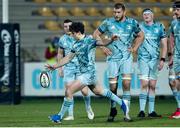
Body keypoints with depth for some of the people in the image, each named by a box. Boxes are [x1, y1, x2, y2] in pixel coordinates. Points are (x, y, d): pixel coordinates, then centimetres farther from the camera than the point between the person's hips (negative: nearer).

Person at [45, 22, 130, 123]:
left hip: (88, 73, -9)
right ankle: (122, 103, 32)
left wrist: (111, 40, -46)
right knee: (99, 91, 21)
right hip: (84, 73, 9)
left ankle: (60, 116, -3)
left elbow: (102, 43, -25)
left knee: (69, 91, -12)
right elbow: (68, 58, 20)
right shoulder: (77, 45, 11)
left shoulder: (89, 40, -13)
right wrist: (55, 66, 20)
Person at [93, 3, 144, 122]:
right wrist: (103, 47, 3)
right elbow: (96, 34, 12)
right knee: (113, 86, -1)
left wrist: (135, 48, 8)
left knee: (126, 83, -12)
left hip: (127, 57, 0)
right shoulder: (108, 22, -1)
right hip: (113, 57, 0)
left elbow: (140, 35, 19)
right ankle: (113, 110, 19)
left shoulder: (132, 23, 2)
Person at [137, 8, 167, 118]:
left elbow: (164, 45, 7)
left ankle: (151, 111, 8)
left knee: (152, 86, 4)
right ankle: (142, 110, -14)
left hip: (155, 59, 2)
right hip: (143, 58, -2)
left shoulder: (160, 27, 7)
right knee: (144, 84, -13)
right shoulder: (139, 27, 5)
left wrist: (162, 59, 0)